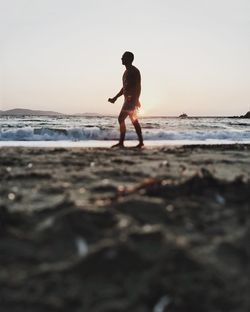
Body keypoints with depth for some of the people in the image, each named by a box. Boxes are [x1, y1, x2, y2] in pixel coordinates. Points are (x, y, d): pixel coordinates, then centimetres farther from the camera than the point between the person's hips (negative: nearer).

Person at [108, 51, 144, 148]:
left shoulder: (134, 71, -10)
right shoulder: (127, 71, 19)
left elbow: (138, 87, -17)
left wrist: (136, 100, -24)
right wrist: (115, 98, 23)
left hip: (132, 99, -10)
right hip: (128, 100, 10)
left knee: (121, 119, -12)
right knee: (134, 121, 9)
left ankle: (121, 142, -11)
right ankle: (141, 142, 11)